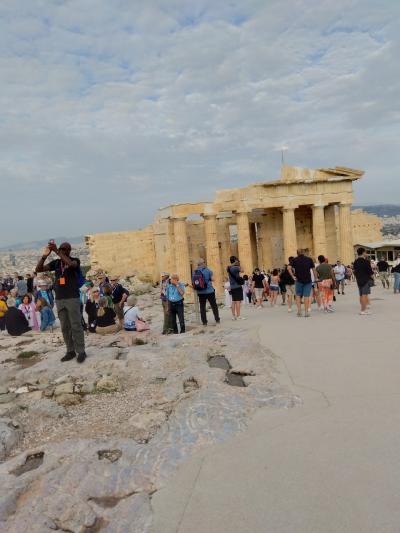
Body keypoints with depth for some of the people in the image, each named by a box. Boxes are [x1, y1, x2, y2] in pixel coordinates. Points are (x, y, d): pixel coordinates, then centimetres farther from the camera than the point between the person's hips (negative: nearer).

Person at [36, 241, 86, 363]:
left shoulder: (75, 260, -3)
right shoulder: (56, 262, 9)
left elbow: (71, 264, -28)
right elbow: (38, 269, 3)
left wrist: (57, 251, -29)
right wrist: (44, 256, -13)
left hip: (73, 298, -5)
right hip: (59, 299, 5)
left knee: (76, 326, -3)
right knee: (65, 327, 8)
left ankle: (81, 351, 3)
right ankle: (70, 351, 16)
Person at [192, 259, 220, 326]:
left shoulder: (195, 272, 1)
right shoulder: (207, 270, -8)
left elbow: (193, 282, 3)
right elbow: (212, 279, -4)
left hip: (200, 292, 2)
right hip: (209, 291, -2)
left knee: (202, 307, 8)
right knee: (214, 306, 11)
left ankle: (204, 322, 9)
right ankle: (217, 320, 16)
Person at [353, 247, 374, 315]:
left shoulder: (355, 262, 8)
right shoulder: (365, 261, -14)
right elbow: (370, 271, -12)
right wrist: (372, 277, 4)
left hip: (359, 280, 7)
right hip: (366, 280, -7)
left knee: (361, 295, 13)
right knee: (364, 294, -7)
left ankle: (363, 308, 22)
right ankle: (363, 310, -8)